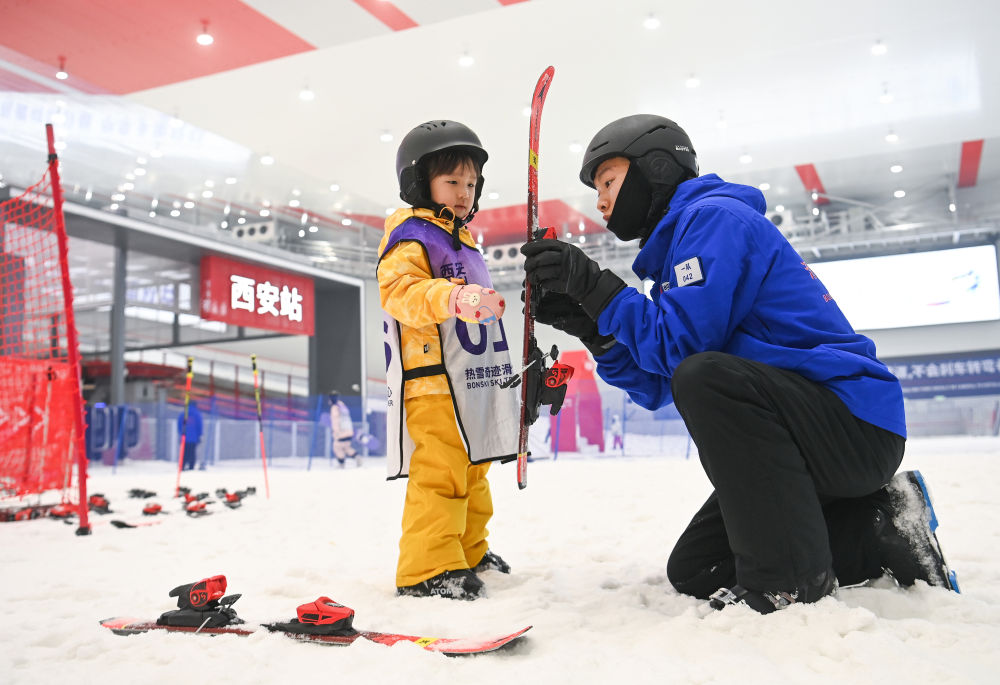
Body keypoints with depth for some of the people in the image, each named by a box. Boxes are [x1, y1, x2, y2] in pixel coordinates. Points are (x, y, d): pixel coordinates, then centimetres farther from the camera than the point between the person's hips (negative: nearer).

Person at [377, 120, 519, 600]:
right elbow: (400, 291, -23)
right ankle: (427, 570, -8)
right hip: (432, 381, -10)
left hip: (472, 381, 10)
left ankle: (469, 554, 29)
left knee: (471, 470, 16)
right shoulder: (410, 235, -6)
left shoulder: (461, 240, 24)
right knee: (439, 472, -14)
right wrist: (454, 298, -37)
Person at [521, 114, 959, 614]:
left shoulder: (715, 215, -11)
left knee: (704, 376, -34)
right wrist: (587, 325, -1)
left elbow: (681, 343, -23)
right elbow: (658, 388, 10)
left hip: (856, 421, -10)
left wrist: (597, 286, -17)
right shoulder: (674, 245, 18)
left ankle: (789, 584, -23)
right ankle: (877, 533, 10)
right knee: (692, 572, 9)